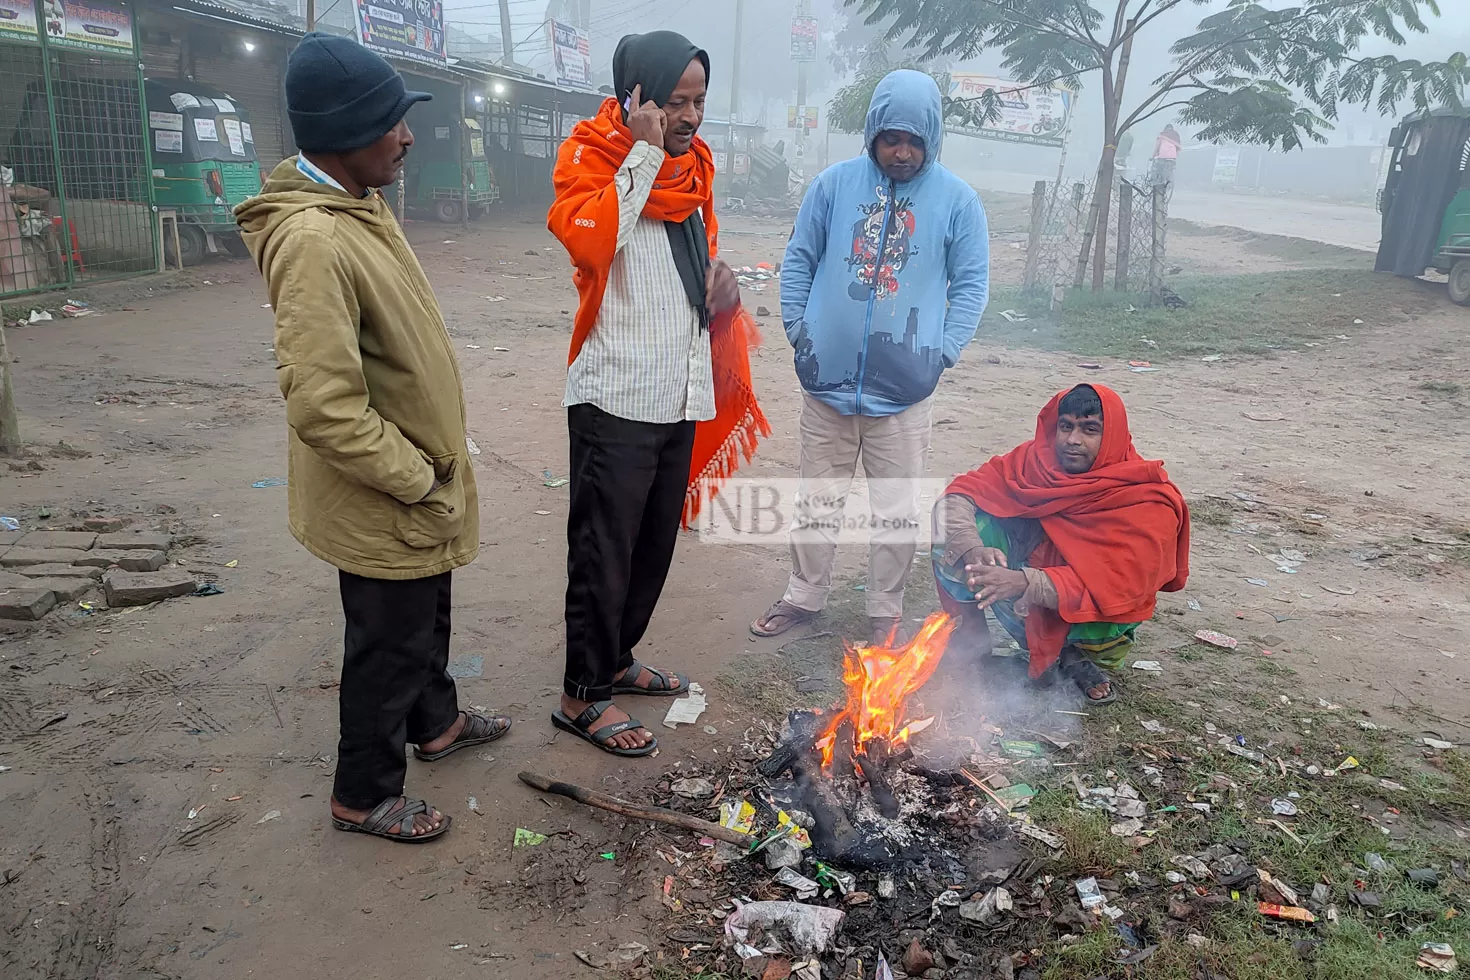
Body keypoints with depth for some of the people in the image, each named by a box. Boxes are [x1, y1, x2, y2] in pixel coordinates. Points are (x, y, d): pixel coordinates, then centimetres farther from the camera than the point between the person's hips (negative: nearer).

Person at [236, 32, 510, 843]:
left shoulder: (359, 204, 4)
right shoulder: (313, 240, -28)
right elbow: (325, 409, -31)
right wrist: (421, 480, -19)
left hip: (418, 485, 9)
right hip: (383, 505, -9)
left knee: (427, 617, 27)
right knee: (389, 647, 9)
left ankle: (435, 722, 51)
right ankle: (364, 796, 31)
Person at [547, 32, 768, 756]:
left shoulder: (693, 163, 13)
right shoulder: (591, 154, -8)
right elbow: (588, 239, -28)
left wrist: (721, 274, 5)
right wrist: (644, 152, -22)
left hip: (682, 391, 8)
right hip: (618, 394, -8)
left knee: (656, 539, 16)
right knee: (605, 547, 0)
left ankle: (614, 660, 34)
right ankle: (582, 697, 14)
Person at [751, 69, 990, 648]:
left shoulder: (958, 200, 1)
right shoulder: (835, 183, 3)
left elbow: (972, 283, 4)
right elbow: (799, 259, 9)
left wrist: (944, 349, -6)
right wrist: (797, 326, -1)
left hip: (904, 390, -1)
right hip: (827, 380, 1)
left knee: (897, 511, 7)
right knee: (816, 502, 13)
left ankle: (885, 612, 24)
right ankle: (804, 596, 29)